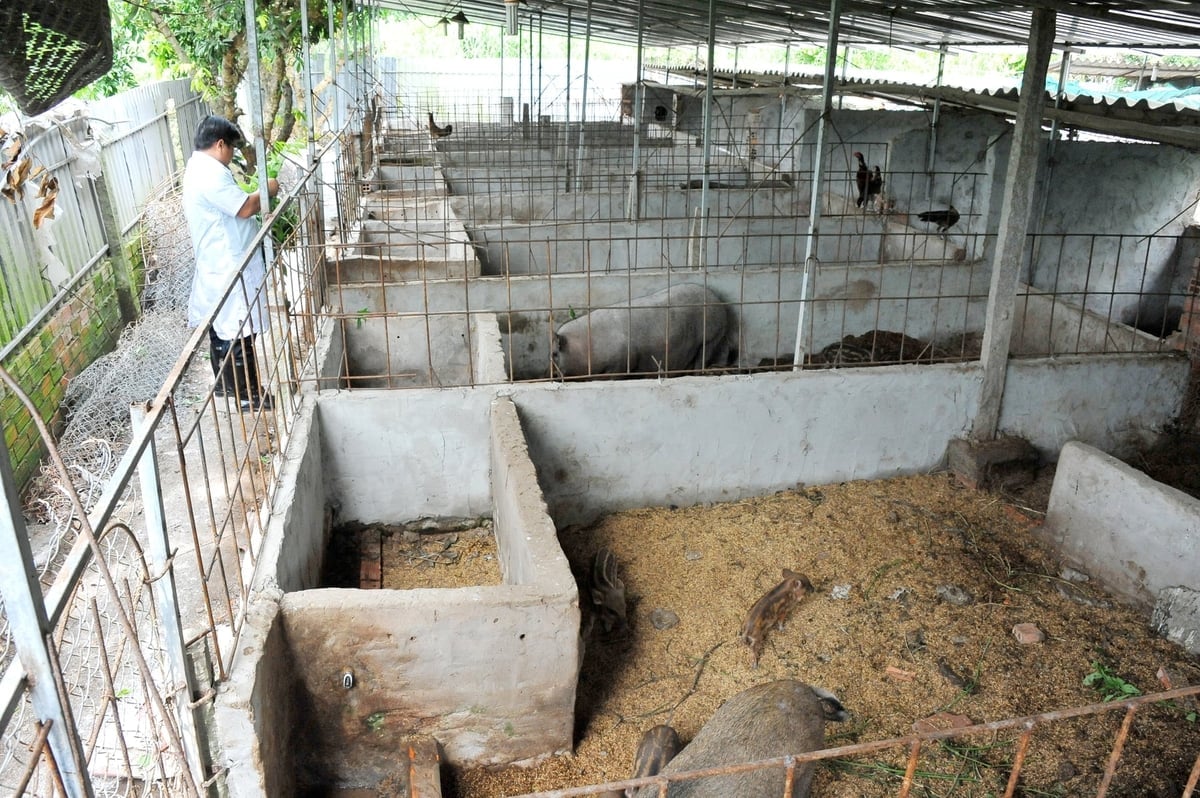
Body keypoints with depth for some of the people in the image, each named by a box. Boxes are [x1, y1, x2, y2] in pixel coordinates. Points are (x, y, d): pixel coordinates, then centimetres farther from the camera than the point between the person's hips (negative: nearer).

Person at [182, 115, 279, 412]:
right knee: (239, 333, -1)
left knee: (220, 327, 20)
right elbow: (245, 208, -24)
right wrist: (267, 190, -8)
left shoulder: (197, 168, 13)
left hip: (216, 265, 11)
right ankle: (248, 395, 8)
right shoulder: (211, 173, -22)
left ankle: (224, 384, 34)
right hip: (230, 268, -11)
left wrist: (255, 195, 11)